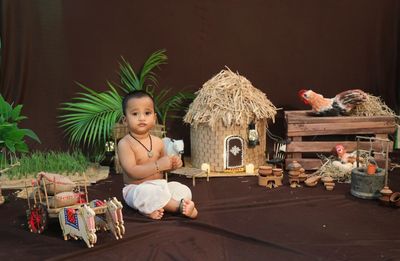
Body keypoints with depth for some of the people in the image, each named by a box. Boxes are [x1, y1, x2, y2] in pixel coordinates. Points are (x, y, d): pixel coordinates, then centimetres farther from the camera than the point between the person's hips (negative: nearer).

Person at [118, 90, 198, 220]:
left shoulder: (157, 142, 5)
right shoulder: (125, 144, -14)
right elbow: (132, 171, -23)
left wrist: (173, 164, -3)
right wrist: (158, 165, -28)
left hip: (159, 185, 6)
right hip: (137, 189, -6)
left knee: (183, 190, -11)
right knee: (147, 192, -37)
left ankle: (154, 208, -29)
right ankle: (179, 206, -25)